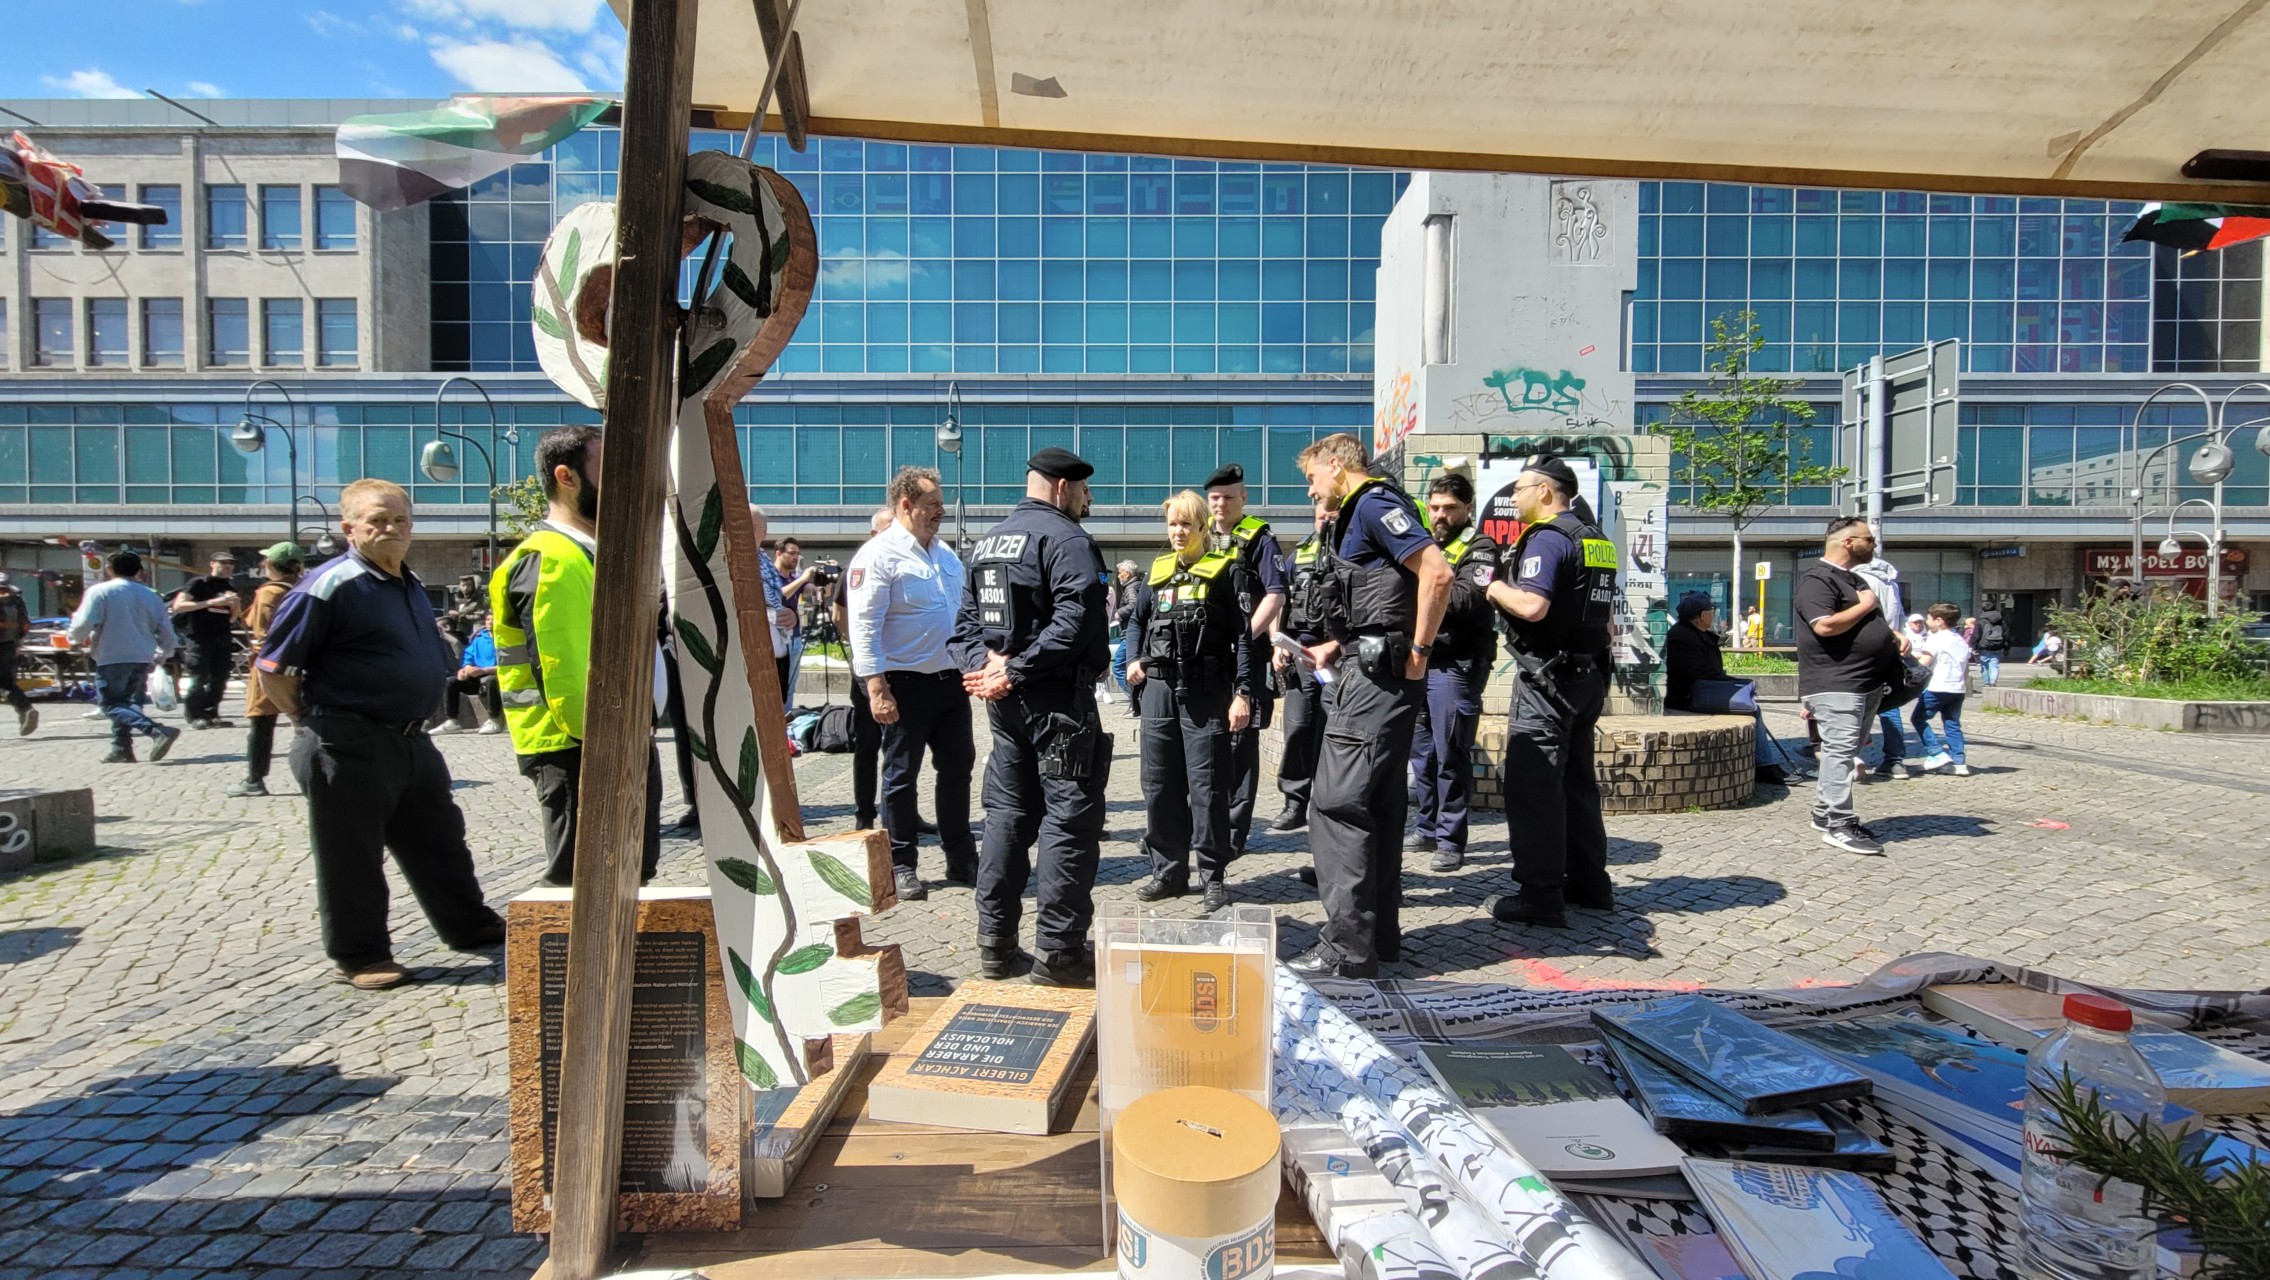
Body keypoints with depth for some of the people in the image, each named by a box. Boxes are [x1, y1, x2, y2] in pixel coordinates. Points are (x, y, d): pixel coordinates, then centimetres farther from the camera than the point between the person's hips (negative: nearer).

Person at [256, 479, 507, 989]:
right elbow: (272, 668, -10)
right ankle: (361, 956, 18)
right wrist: (315, 720, -5)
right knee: (352, 856, 5)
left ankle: (469, 924, 32)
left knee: (440, 839, 18)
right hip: (349, 750, -8)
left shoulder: (412, 586, 12)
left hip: (412, 741, 8)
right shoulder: (330, 586, -13)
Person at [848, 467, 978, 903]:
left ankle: (962, 860, 24)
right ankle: (900, 867, 17)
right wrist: (877, 689, -21)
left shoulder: (946, 554, 13)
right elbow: (864, 626, -16)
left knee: (957, 768, 12)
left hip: (951, 680, 7)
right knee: (901, 776, 4)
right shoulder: (878, 555, -10)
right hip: (906, 684, -7)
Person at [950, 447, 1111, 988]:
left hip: (1006, 701, 8)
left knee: (1007, 815, 14)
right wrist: (1014, 671, -19)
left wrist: (984, 664, -3)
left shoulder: (987, 542, 16)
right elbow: (1075, 622, -24)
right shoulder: (1066, 540, -11)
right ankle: (1059, 952, 2)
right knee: (1069, 820, -2)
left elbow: (967, 619, 13)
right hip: (1058, 700, -8)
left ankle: (995, 941, 21)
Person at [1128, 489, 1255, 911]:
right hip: (1158, 688, 5)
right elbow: (1138, 619, 26)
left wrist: (1242, 693, -12)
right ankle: (1168, 871, 22)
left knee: (1207, 785, -2)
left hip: (1206, 691, -5)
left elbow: (1243, 635, -6)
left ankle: (1212, 876, 10)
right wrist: (1134, 661, 9)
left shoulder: (1226, 570, -1)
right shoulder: (1158, 570, 13)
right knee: (1159, 784, 10)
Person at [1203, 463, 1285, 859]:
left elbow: (1275, 595, -9)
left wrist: (1245, 636, -17)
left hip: (1243, 657, -5)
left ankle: (1234, 832, 5)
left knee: (1239, 745, -1)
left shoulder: (1260, 539, -1)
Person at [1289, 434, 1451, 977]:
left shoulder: (1374, 503, -10)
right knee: (1378, 804, 13)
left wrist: (1418, 652, -18)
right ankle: (1379, 932, 22)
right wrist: (1332, 648, 18)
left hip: (1378, 674, -11)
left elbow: (1436, 572, -22)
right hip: (1372, 671, 11)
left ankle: (1349, 945, -5)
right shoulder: (1359, 513, 21)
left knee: (1336, 803, -9)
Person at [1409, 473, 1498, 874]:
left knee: (1450, 755, -4)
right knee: (1425, 752, 13)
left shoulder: (1479, 548, -3)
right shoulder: (1429, 546, 19)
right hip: (1423, 661, 7)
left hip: (1456, 665, -7)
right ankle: (1427, 829, 24)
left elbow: (1468, 600, -20)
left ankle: (1451, 841, 4)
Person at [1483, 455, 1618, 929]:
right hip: (1588, 675, 10)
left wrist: (1495, 587, -9)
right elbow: (1605, 613, 22)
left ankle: (1540, 895, -5)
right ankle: (1589, 883, 25)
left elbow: (1532, 606, -26)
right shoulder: (1596, 539, 17)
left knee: (1532, 784, -7)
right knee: (1576, 781, 16)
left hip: (1548, 679, -10)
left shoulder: (1547, 538, -13)